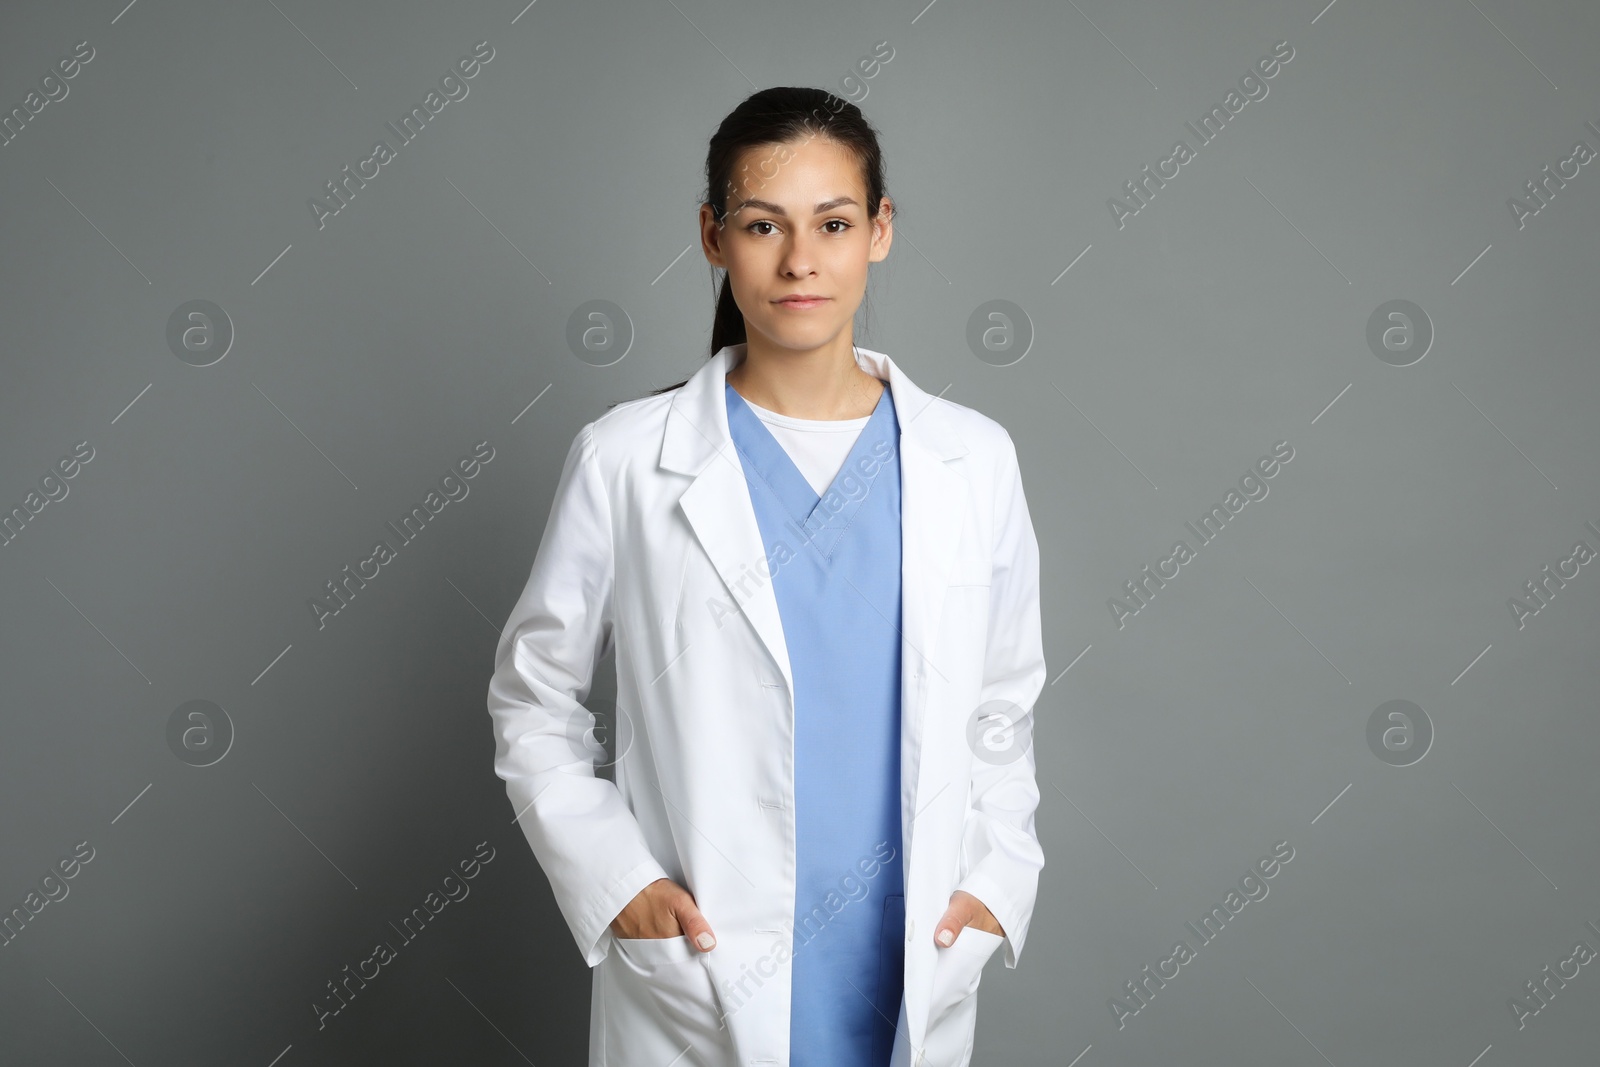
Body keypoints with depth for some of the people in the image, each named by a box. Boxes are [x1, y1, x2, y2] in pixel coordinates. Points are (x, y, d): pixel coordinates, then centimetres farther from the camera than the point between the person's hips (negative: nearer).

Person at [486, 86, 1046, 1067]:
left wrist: (998, 877, 0)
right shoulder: (626, 461, -6)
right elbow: (533, 702, 3)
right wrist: (608, 875, -8)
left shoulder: (974, 461, 0)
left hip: (911, 983, 2)